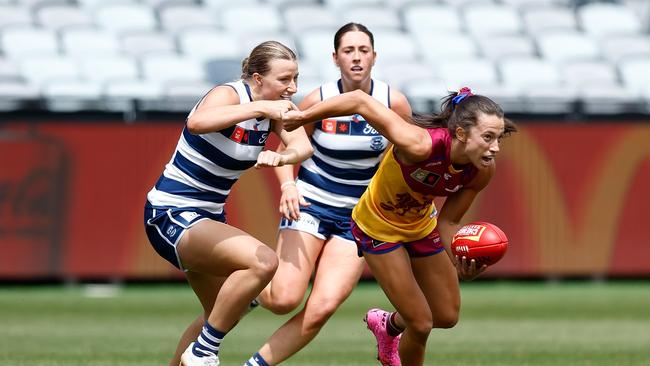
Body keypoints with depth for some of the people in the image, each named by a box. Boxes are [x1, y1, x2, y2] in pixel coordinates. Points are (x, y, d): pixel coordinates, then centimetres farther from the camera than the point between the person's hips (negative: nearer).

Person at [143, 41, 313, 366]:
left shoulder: (274, 109, 2)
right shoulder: (229, 95, -21)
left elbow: (303, 145, -15)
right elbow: (197, 123, -44)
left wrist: (282, 156, -36)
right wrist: (259, 108, -46)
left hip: (208, 217, 9)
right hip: (171, 215, -9)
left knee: (224, 312, 21)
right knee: (263, 261, -28)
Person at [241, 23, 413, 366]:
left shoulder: (394, 103, -8)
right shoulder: (318, 100, -10)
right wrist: (288, 185, -16)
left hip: (359, 218, 1)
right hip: (310, 205, -1)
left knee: (322, 308, -15)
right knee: (285, 299, -18)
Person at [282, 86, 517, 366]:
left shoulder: (482, 170, -23)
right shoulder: (421, 145, -42)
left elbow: (448, 221, -12)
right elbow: (360, 102, -36)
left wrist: (460, 262, -31)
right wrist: (302, 116, -27)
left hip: (421, 225, 6)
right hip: (378, 226, -6)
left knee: (447, 317, 17)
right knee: (421, 324, -5)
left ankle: (388, 325, 47)